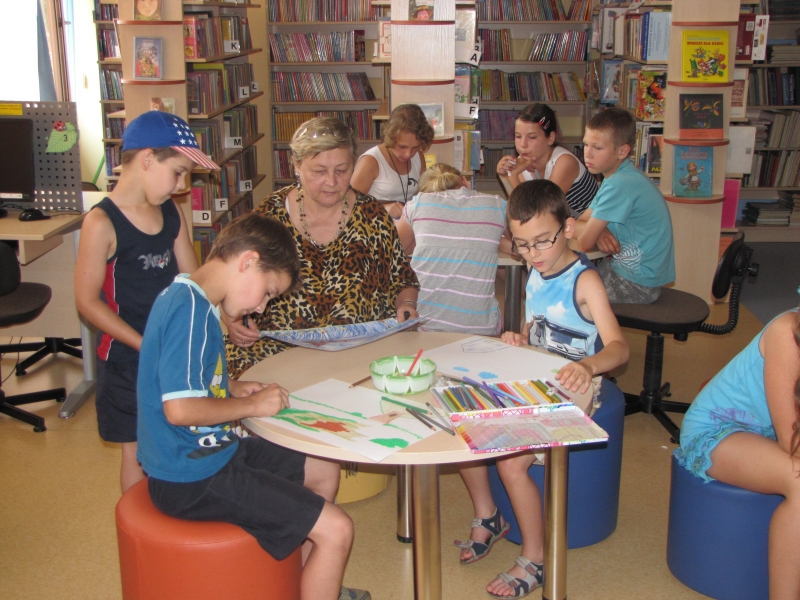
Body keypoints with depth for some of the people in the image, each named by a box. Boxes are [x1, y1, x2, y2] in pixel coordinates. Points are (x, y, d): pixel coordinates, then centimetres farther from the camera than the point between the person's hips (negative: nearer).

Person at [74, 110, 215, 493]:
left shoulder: (171, 214, 3)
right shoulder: (103, 222, -17)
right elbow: (88, 301, -17)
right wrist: (145, 346, -21)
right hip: (127, 358, -6)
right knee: (138, 453, 9)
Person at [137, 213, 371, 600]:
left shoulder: (190, 300, 9)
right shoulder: (189, 309, -23)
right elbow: (179, 408, -29)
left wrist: (231, 389, 6)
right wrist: (251, 405, -15)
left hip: (211, 452, 11)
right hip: (192, 479, -11)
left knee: (324, 471, 22)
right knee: (336, 530, -14)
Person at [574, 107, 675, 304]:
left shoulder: (620, 186, -24)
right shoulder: (618, 177, 7)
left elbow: (584, 244, -24)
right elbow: (579, 224, 6)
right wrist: (597, 232, -15)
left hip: (637, 284, -9)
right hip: (627, 269, 9)